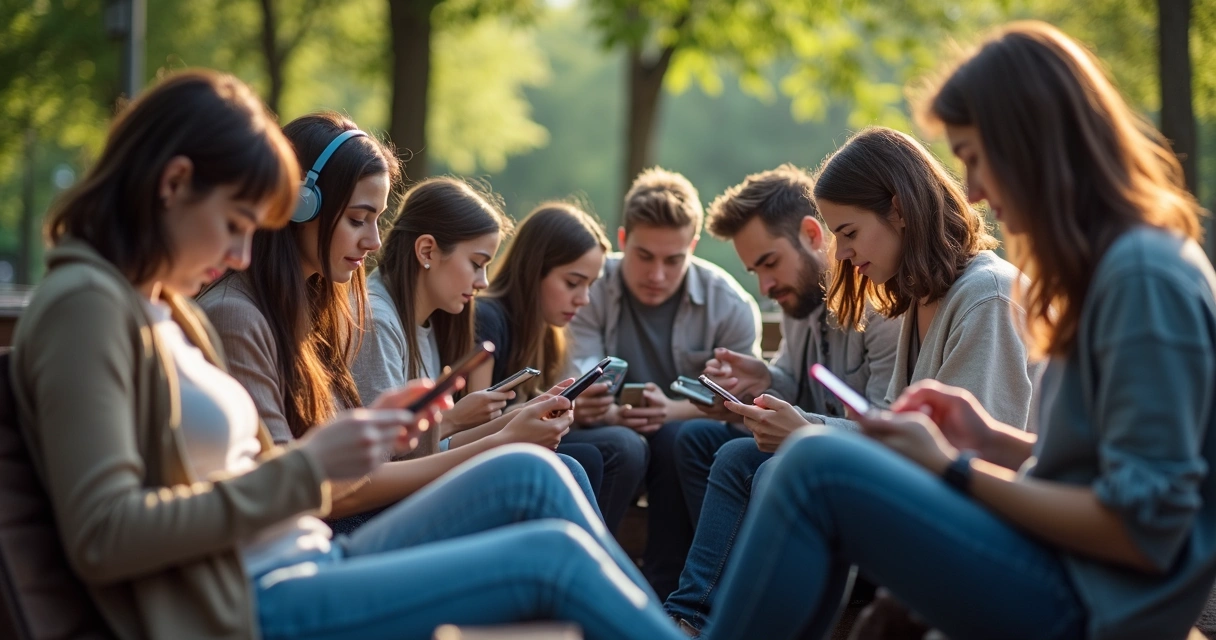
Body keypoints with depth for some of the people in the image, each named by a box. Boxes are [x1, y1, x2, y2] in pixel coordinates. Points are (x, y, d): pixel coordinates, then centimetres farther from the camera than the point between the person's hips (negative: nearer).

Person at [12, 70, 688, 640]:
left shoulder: (173, 312, 18)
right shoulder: (87, 306, -11)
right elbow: (102, 537, -20)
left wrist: (349, 437, -2)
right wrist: (304, 466, -18)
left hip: (305, 566, 9)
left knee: (528, 473, 0)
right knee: (554, 556, -15)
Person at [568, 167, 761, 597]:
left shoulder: (731, 304, -8)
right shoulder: (590, 291, -7)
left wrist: (674, 411, -33)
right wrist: (585, 406, -44)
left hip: (685, 437, 0)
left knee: (674, 439, -34)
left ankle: (666, 592, -25)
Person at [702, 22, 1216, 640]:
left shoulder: (1145, 275, -17)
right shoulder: (1108, 262, 13)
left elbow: (1143, 528, -19)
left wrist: (954, 468, -13)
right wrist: (995, 440, 6)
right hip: (1057, 571, 10)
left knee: (817, 466, -20)